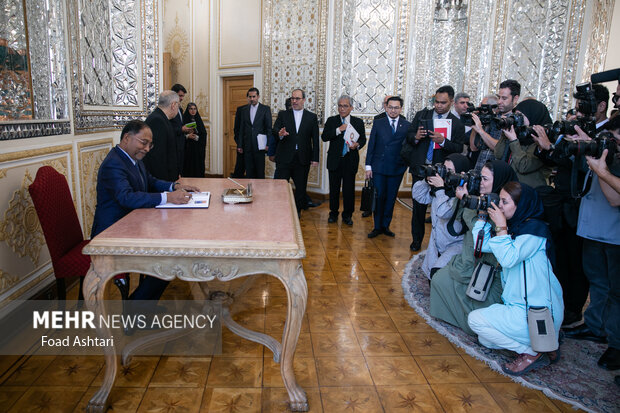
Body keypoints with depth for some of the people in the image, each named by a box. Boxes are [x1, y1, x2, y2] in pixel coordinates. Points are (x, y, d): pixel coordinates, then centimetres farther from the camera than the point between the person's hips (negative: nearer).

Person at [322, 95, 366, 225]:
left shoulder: (358, 122, 6)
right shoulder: (331, 120, 3)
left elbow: (363, 139, 10)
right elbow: (324, 137, -7)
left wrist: (357, 145, -12)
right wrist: (338, 130, -18)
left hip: (350, 161, 0)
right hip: (335, 160, 0)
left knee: (349, 189, 3)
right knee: (334, 188, 9)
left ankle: (347, 215, 17)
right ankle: (333, 213, 24)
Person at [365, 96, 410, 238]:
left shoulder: (407, 126, 3)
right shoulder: (378, 123, 4)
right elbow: (371, 145, 3)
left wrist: (406, 163, -10)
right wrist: (368, 166, -1)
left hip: (397, 168, 1)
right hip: (379, 167, -1)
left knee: (391, 198, 9)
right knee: (379, 197, 2)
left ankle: (386, 226, 22)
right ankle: (377, 227, 14)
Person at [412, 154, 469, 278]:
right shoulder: (438, 186, 0)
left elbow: (443, 212, -32)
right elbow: (417, 196, 7)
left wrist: (440, 189, -26)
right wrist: (427, 180, -7)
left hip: (456, 244, -7)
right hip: (437, 245, 7)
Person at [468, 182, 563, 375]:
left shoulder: (535, 229, -17)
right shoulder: (515, 227, 9)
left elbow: (508, 258, -28)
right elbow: (484, 245, 9)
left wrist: (501, 227, -22)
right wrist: (482, 216, 4)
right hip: (522, 306, 10)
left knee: (475, 319, -12)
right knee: (485, 340, 16)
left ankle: (533, 352, -3)